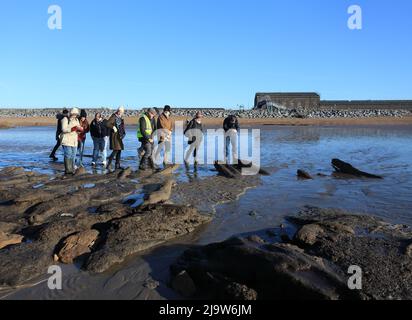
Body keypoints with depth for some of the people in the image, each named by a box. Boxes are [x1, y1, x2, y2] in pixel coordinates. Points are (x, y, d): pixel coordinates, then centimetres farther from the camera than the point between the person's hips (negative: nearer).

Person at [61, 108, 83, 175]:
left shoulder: (76, 120, 14)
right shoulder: (65, 120, -7)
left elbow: (80, 130, 12)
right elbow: (64, 129, -19)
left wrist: (80, 129, -13)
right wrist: (73, 128, -30)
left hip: (74, 141, 7)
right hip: (66, 140, -7)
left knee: (73, 156, 9)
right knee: (68, 155, -9)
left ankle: (72, 169, 16)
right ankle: (67, 170, -4)